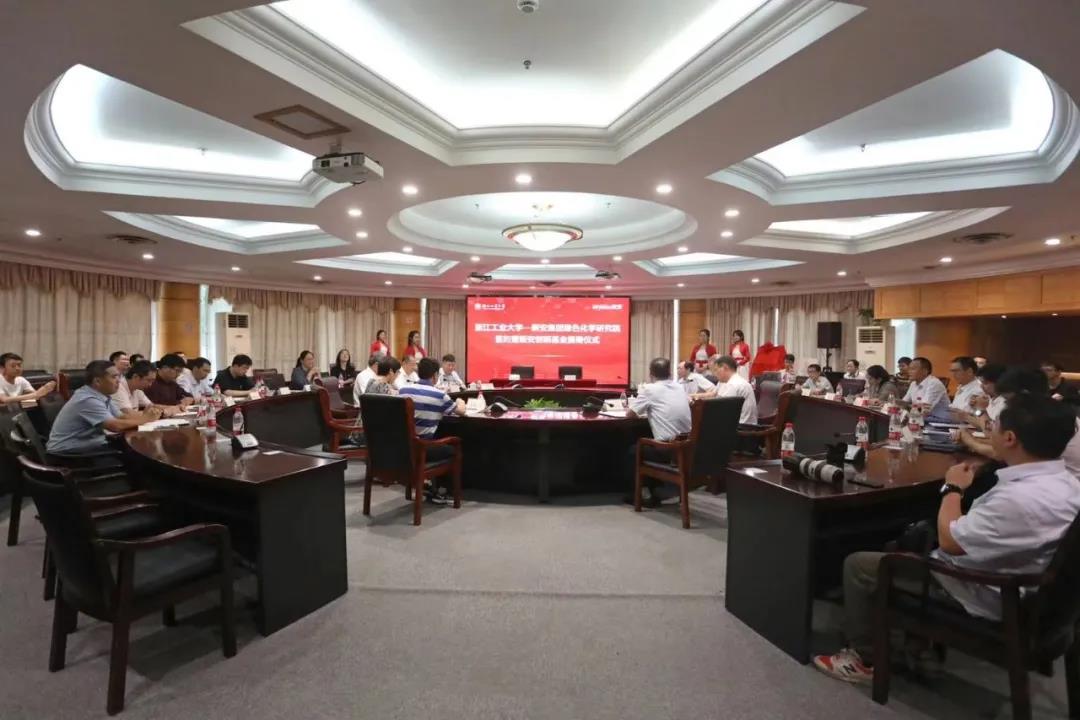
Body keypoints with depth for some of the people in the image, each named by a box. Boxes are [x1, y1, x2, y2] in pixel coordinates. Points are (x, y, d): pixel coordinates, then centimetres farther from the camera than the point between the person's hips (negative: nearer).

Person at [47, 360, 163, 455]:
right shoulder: (88, 400, -23)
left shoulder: (101, 396, 7)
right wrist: (145, 419, -19)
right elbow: (116, 426, -31)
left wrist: (143, 415, -12)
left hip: (87, 446, 9)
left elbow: (122, 417, 6)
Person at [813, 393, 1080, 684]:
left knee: (858, 565, -4)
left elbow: (950, 541, -25)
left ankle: (862, 658, 14)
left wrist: (953, 488, -11)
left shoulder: (1023, 497, -35)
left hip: (980, 593, -9)